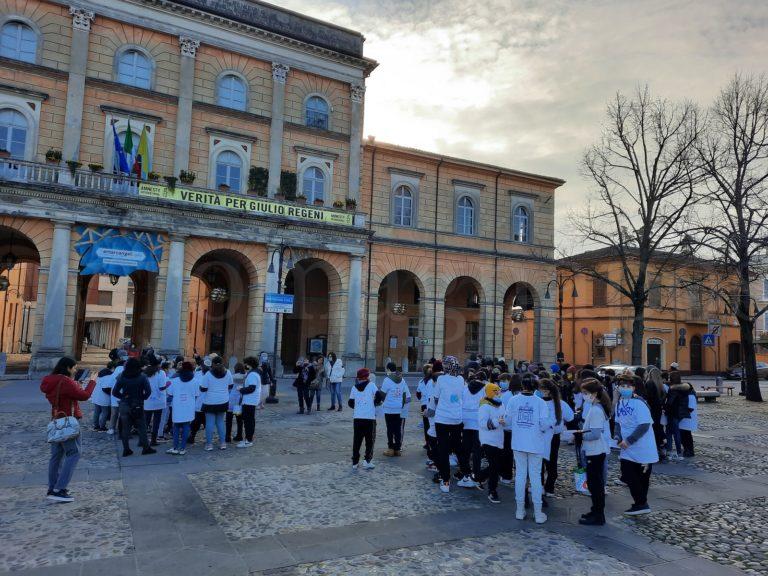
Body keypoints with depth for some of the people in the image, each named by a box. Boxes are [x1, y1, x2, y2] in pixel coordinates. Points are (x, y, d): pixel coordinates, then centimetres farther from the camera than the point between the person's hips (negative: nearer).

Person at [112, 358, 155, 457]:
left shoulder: (122, 377, -2)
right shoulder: (142, 376, -9)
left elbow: (114, 392, -4)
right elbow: (148, 391, -15)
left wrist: (123, 397, 7)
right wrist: (143, 398, 1)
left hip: (124, 405, 2)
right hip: (138, 405, -2)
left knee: (125, 427, 10)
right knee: (142, 427, 7)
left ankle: (126, 449, 12)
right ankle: (145, 447, 11)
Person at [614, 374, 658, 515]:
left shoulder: (639, 403, -16)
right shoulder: (620, 403, 6)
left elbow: (644, 426, -20)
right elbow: (618, 422, 13)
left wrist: (629, 441, -19)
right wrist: (618, 438, -4)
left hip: (642, 449, -7)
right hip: (627, 450, 7)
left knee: (642, 478, 2)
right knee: (628, 476, 9)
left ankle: (641, 504, 17)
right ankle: (641, 504, 23)